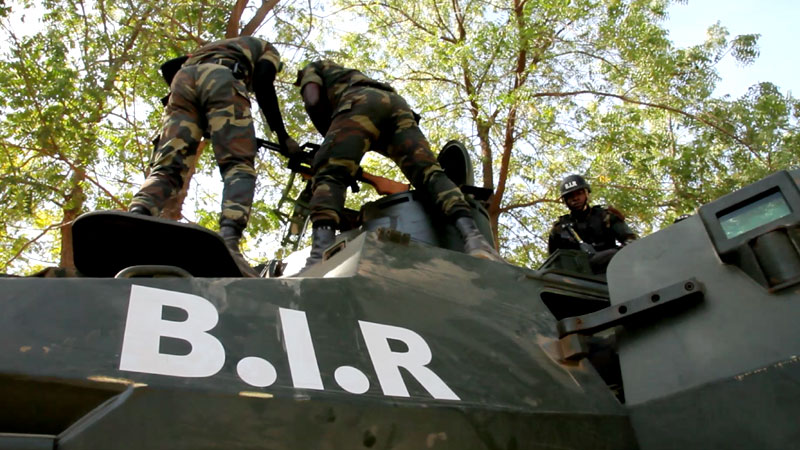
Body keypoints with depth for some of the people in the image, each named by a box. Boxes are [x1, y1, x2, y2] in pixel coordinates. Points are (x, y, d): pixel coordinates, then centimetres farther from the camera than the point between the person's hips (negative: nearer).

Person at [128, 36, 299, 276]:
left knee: (167, 167, -5)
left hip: (182, 79, 5)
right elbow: (263, 86, 9)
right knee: (239, 166, -11)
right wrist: (283, 137, 7)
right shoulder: (266, 48, 31)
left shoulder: (213, 48, 47)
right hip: (222, 79, -5)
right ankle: (228, 242, -36)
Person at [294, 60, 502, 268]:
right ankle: (471, 233, -36)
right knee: (429, 172, -12)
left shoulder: (312, 69, 32)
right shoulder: (352, 76, 50)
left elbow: (314, 103, 10)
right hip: (398, 104, 6)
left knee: (328, 174, -15)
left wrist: (331, 141, 16)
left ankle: (321, 252, -39)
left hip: (363, 102, -6)